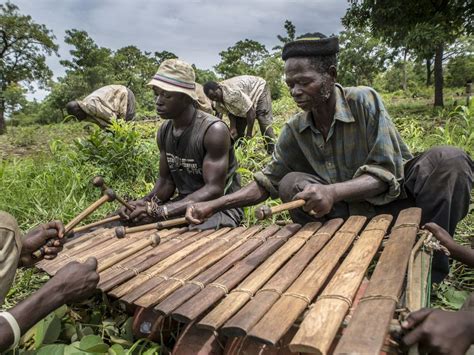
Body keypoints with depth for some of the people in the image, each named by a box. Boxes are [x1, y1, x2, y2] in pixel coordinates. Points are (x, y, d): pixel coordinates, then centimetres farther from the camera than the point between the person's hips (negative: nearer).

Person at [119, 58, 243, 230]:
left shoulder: (214, 130, -21)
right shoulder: (164, 131, 2)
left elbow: (214, 189, -24)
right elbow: (166, 180, 7)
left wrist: (161, 211, -28)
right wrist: (146, 202, -14)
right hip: (184, 205, 7)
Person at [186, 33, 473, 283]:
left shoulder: (364, 101, -16)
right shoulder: (294, 131, -5)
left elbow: (387, 173, -22)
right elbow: (267, 183, -2)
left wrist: (333, 191, -41)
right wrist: (213, 206, -14)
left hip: (395, 200, -2)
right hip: (353, 213, 3)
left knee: (449, 160, -27)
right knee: (291, 183, -18)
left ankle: (427, 262, -15)